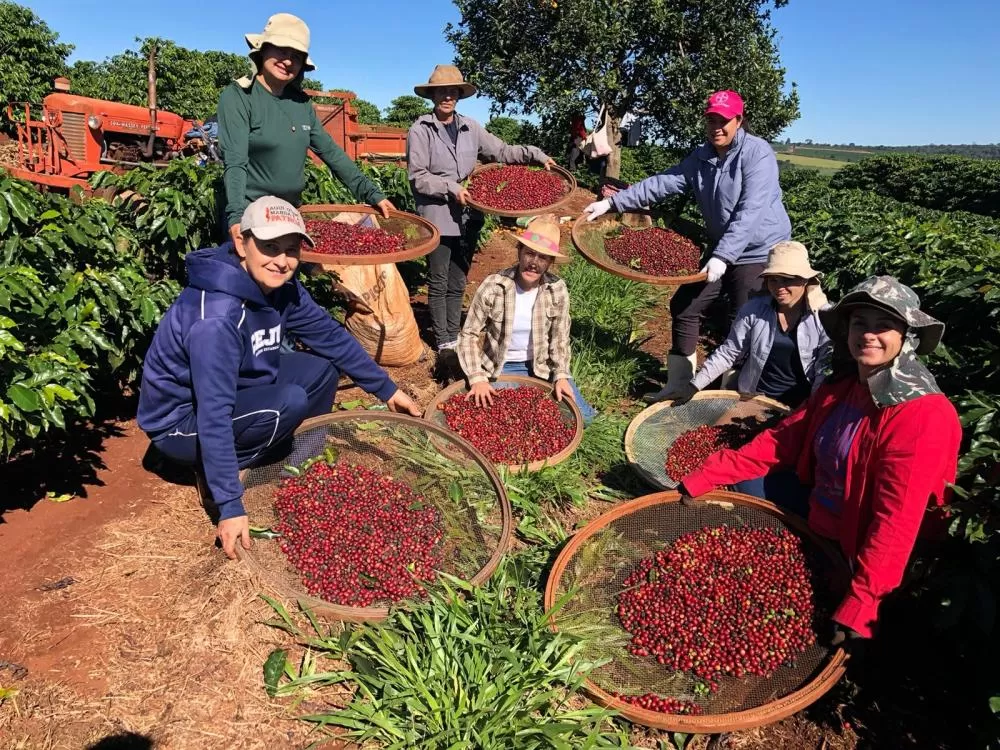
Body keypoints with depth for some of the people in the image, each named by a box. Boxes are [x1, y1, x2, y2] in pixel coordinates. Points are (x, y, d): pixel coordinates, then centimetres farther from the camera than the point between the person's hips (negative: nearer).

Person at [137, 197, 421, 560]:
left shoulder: (279, 287, -10)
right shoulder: (216, 317, -34)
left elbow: (330, 334, 1)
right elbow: (214, 416, -35)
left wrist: (386, 388, 4)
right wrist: (230, 506, -33)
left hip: (236, 390, 8)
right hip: (180, 421, -8)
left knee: (322, 366, -4)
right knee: (290, 402, -28)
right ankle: (214, 476, -6)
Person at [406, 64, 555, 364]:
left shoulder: (470, 128, 9)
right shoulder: (420, 130, -4)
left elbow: (502, 151, 11)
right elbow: (417, 176, -8)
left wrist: (536, 155, 0)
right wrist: (450, 188, -17)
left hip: (467, 217, 4)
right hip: (437, 218, -4)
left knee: (458, 283, 11)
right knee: (439, 283, 3)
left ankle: (454, 337, 21)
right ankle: (443, 343, 11)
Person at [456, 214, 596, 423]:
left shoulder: (557, 290, -14)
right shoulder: (492, 287, -20)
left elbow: (560, 339, -2)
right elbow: (468, 335, -13)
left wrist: (561, 375, -15)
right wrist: (478, 378, -23)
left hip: (543, 366, 2)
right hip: (502, 367, -2)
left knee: (582, 415, -7)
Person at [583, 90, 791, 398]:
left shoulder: (757, 153, -18)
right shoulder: (701, 156, 3)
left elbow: (749, 213, -27)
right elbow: (662, 183, 0)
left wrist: (722, 256, -36)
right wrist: (612, 202, -6)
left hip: (759, 252, -7)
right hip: (720, 250, 7)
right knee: (684, 306, 8)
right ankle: (679, 385, 21)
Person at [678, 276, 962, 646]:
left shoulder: (923, 416, -26)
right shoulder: (840, 387, -3)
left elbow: (895, 521, -30)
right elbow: (781, 440, -2)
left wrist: (859, 606, -34)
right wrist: (705, 477, -9)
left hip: (853, 557, -7)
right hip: (812, 529, 7)